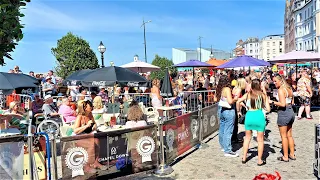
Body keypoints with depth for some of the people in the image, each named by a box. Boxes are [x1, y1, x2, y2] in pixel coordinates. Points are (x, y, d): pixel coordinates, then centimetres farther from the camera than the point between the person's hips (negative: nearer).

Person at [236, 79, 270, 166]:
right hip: (259, 116, -2)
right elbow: (268, 109, -1)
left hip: (249, 115, 2)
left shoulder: (248, 94, 3)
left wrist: (238, 111, 8)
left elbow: (238, 102, -6)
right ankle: (259, 160, 20)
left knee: (247, 137, 18)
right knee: (260, 139, 12)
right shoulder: (263, 95, 0)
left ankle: (244, 158, 25)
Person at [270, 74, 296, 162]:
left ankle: (285, 157, 11)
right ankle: (292, 154, 26)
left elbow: (283, 104, -23)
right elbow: (291, 101, 16)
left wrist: (272, 102, -13)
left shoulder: (281, 90, -16)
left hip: (284, 113, -9)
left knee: (284, 136, 2)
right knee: (289, 135, 18)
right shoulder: (289, 89, 10)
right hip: (291, 112, 9)